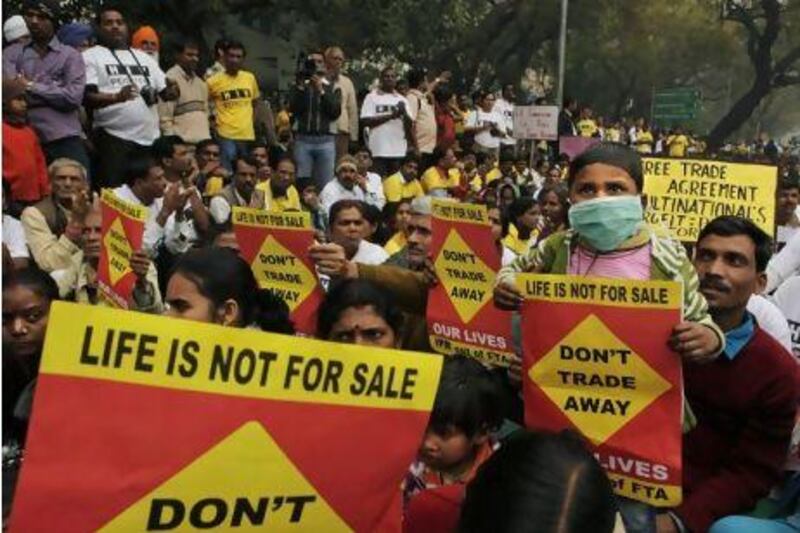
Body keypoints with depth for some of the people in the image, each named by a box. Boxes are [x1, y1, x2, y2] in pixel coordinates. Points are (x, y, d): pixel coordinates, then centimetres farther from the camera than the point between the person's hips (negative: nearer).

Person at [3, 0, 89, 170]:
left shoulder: (70, 55, 8)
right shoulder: (12, 53, 13)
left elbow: (74, 97, -7)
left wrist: (31, 86, -3)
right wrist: (56, 89, -10)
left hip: (65, 140, -2)